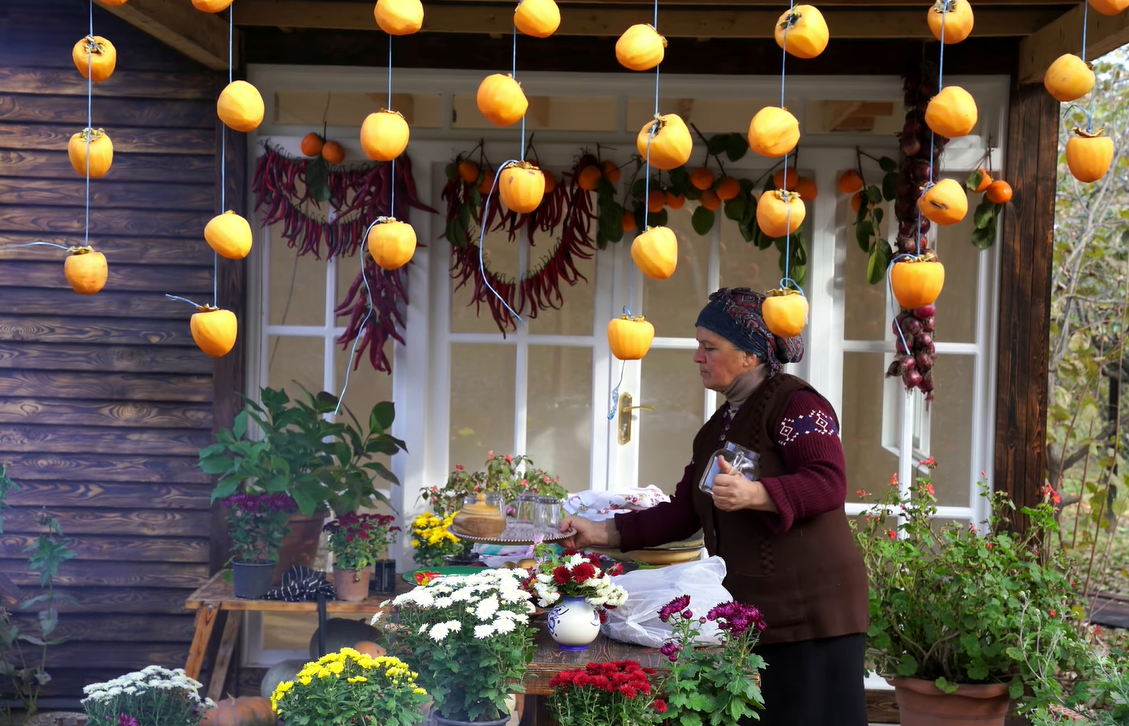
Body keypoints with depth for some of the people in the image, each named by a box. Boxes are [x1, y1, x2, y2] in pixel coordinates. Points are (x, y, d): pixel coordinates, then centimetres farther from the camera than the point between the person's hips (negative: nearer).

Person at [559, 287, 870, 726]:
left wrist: (754, 494, -33)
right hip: (745, 610, 8)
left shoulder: (796, 405, -8)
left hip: (810, 610, -8)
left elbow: (830, 483, -19)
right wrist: (605, 533, 9)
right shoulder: (719, 426, 19)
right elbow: (683, 512, 18)